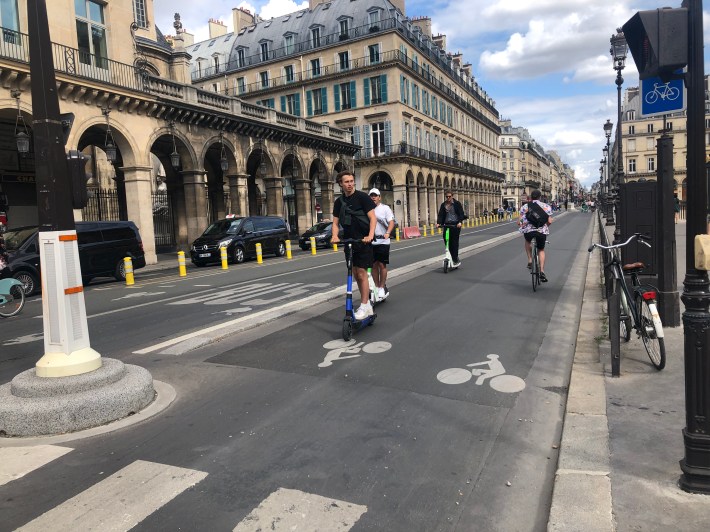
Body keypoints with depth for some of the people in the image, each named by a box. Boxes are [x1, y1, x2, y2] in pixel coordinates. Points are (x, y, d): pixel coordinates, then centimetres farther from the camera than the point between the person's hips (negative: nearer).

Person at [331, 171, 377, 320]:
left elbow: (373, 218, -12)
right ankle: (367, 304, 22)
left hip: (363, 241, -6)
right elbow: (336, 222, 7)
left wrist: (370, 235, -27)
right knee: (355, 274, 9)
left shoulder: (362, 197, -7)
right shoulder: (339, 202, 8)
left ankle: (364, 307, -1)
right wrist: (335, 236, -13)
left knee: (361, 273, -8)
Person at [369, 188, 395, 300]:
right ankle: (377, 287, 17)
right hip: (371, 241, 3)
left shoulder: (385, 208, 1)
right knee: (374, 265, 6)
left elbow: (391, 222, -7)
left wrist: (387, 233, -24)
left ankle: (382, 288, 9)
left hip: (382, 241, -3)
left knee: (382, 264, -2)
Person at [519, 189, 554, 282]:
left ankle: (530, 261, 23)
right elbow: (549, 221, 1)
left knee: (527, 241, 36)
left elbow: (519, 222, 2)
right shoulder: (546, 206, 10)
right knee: (541, 250, 24)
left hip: (528, 230, 0)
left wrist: (522, 225, 24)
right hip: (542, 231, 0)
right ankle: (542, 271, 11)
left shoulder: (525, 206, 10)